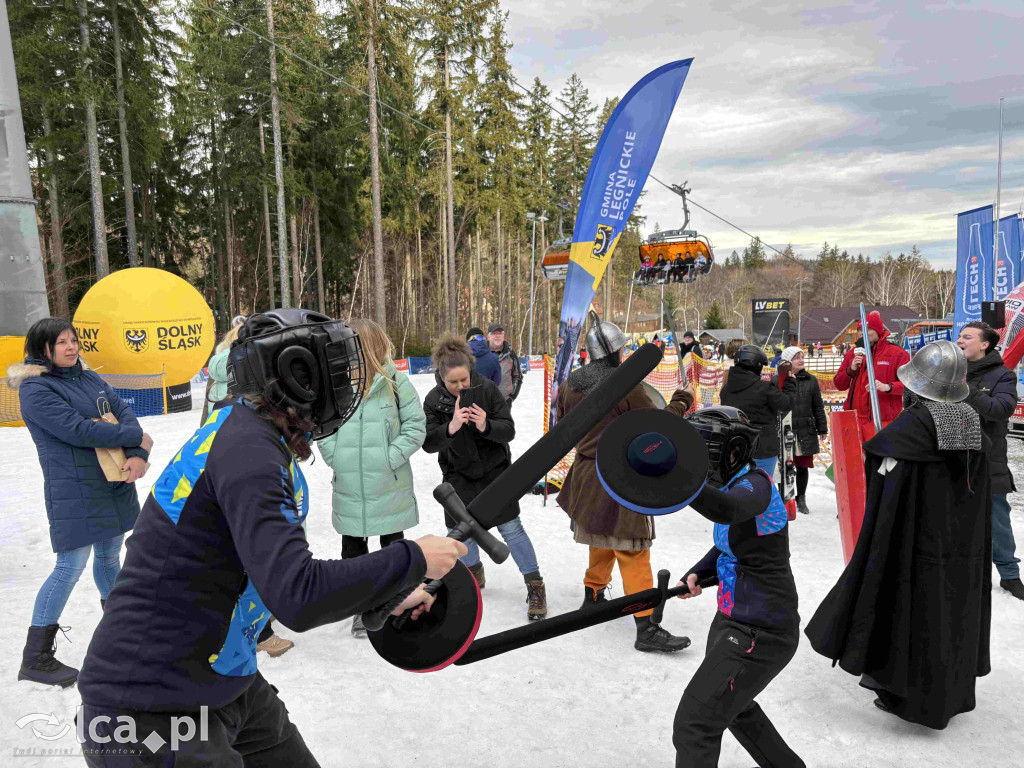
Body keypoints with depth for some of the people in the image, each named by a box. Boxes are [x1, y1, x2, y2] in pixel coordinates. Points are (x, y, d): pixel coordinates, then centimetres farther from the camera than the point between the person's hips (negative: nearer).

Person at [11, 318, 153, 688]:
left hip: (116, 484, 7)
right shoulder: (35, 389, -10)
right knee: (72, 566, -5)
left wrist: (138, 457, -14)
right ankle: (35, 658, 7)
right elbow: (78, 430, -21)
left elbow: (124, 411, 3)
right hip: (74, 492, -7)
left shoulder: (90, 379, 11)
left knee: (110, 555, 19)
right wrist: (135, 438, -13)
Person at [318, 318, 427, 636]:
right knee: (353, 549, 15)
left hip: (389, 486, -2)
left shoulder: (395, 380, -10)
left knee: (394, 545, 14)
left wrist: (391, 457, -14)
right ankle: (361, 608, 34)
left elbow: (416, 424, -7)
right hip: (348, 487, 3)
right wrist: (335, 458, -6)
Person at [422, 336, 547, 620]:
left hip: (494, 468, -2)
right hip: (459, 474, 2)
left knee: (510, 526, -4)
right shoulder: (433, 400, -10)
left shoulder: (487, 389, -15)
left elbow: (508, 430, -15)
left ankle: (535, 586, 7)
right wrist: (450, 428, -35)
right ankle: (475, 572, 37)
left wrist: (485, 426, -35)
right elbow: (428, 443, -17)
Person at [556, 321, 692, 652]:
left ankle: (593, 595, 41)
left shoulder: (569, 385, 0)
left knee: (602, 541, 27)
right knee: (633, 553, -1)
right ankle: (645, 628, 1)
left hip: (585, 475, 7)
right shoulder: (628, 387, -19)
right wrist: (681, 403, 6)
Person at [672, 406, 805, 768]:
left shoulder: (756, 484, -22)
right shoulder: (730, 486, 6)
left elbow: (726, 509, -46)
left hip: (760, 635, -10)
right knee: (734, 706, 31)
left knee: (694, 725, -7)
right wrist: (697, 574, 1)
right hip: (732, 621, 10)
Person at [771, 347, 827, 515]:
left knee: (803, 466, 9)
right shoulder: (776, 380, 0)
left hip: (806, 432, 2)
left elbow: (818, 407, 11)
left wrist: (822, 429, 9)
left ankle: (801, 499, 25)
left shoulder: (811, 380, 8)